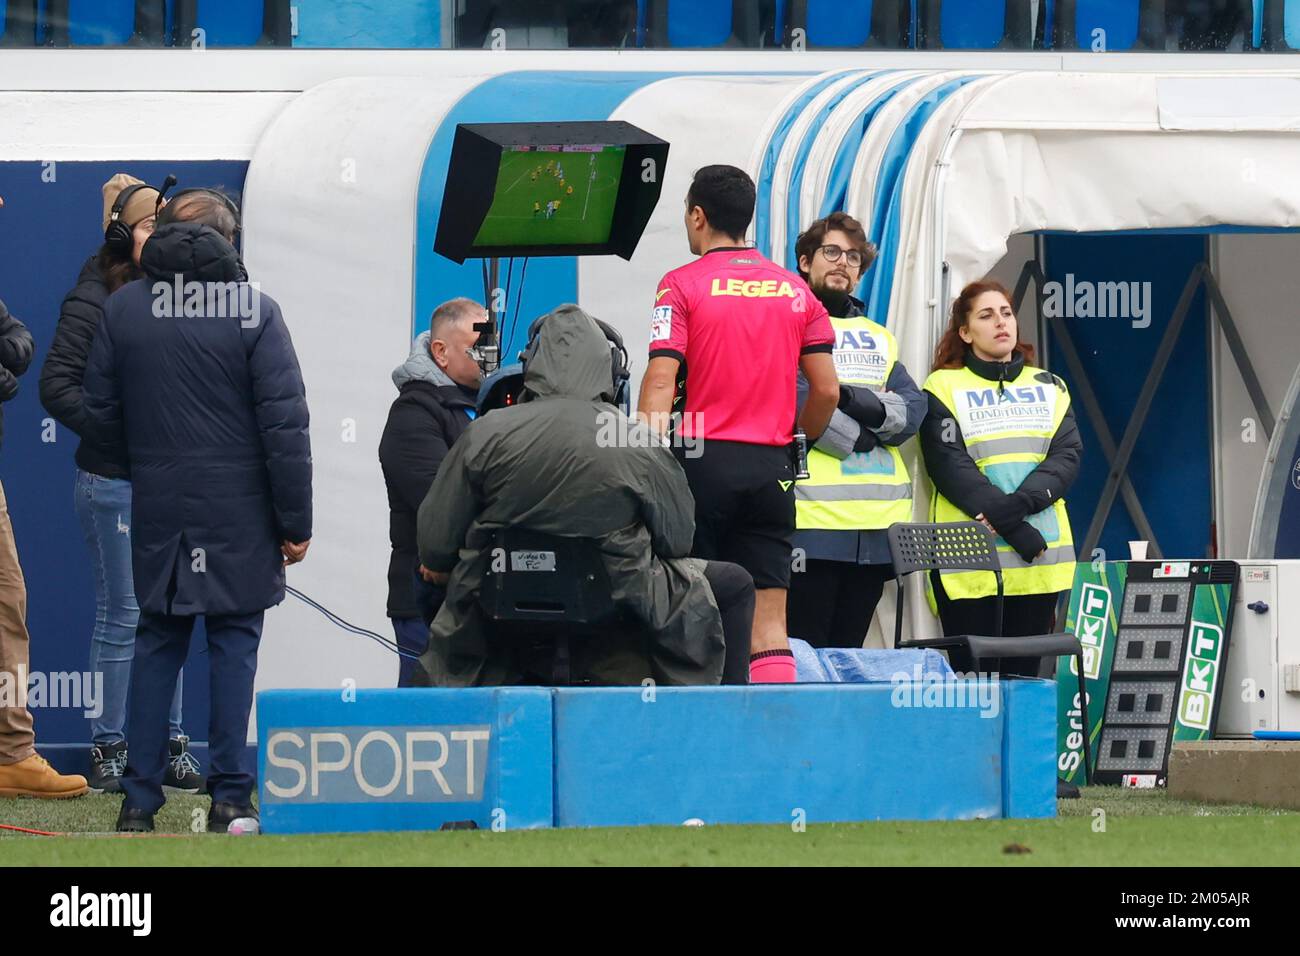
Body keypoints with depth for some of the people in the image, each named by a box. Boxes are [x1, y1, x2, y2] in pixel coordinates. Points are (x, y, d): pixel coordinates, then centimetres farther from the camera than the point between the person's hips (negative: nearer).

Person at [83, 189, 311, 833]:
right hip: (239, 514, -3)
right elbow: (285, 423, -10)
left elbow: (101, 416, 5)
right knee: (234, 642, 4)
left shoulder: (122, 308, 2)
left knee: (156, 643, 10)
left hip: (157, 508, 3)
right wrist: (295, 520, -5)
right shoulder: (254, 309, -7)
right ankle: (229, 798, 2)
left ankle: (139, 800, 8)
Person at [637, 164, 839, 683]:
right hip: (771, 467, 3)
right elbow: (827, 389, 7)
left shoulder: (682, 285, -3)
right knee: (768, 621, 3)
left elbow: (660, 383, -12)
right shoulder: (794, 290, 9)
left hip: (702, 461, -3)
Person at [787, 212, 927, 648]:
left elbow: (913, 410, 6)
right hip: (810, 518, -6)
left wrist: (852, 400, -10)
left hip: (877, 521, 6)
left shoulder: (879, 339, 22)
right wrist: (855, 436, -5)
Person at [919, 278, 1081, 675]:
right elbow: (949, 465, -8)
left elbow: (1067, 455, 4)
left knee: (1024, 674, 4)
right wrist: (1014, 529, -17)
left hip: (1041, 560, 4)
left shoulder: (1048, 387, 16)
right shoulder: (944, 387, 3)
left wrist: (1020, 503, -15)